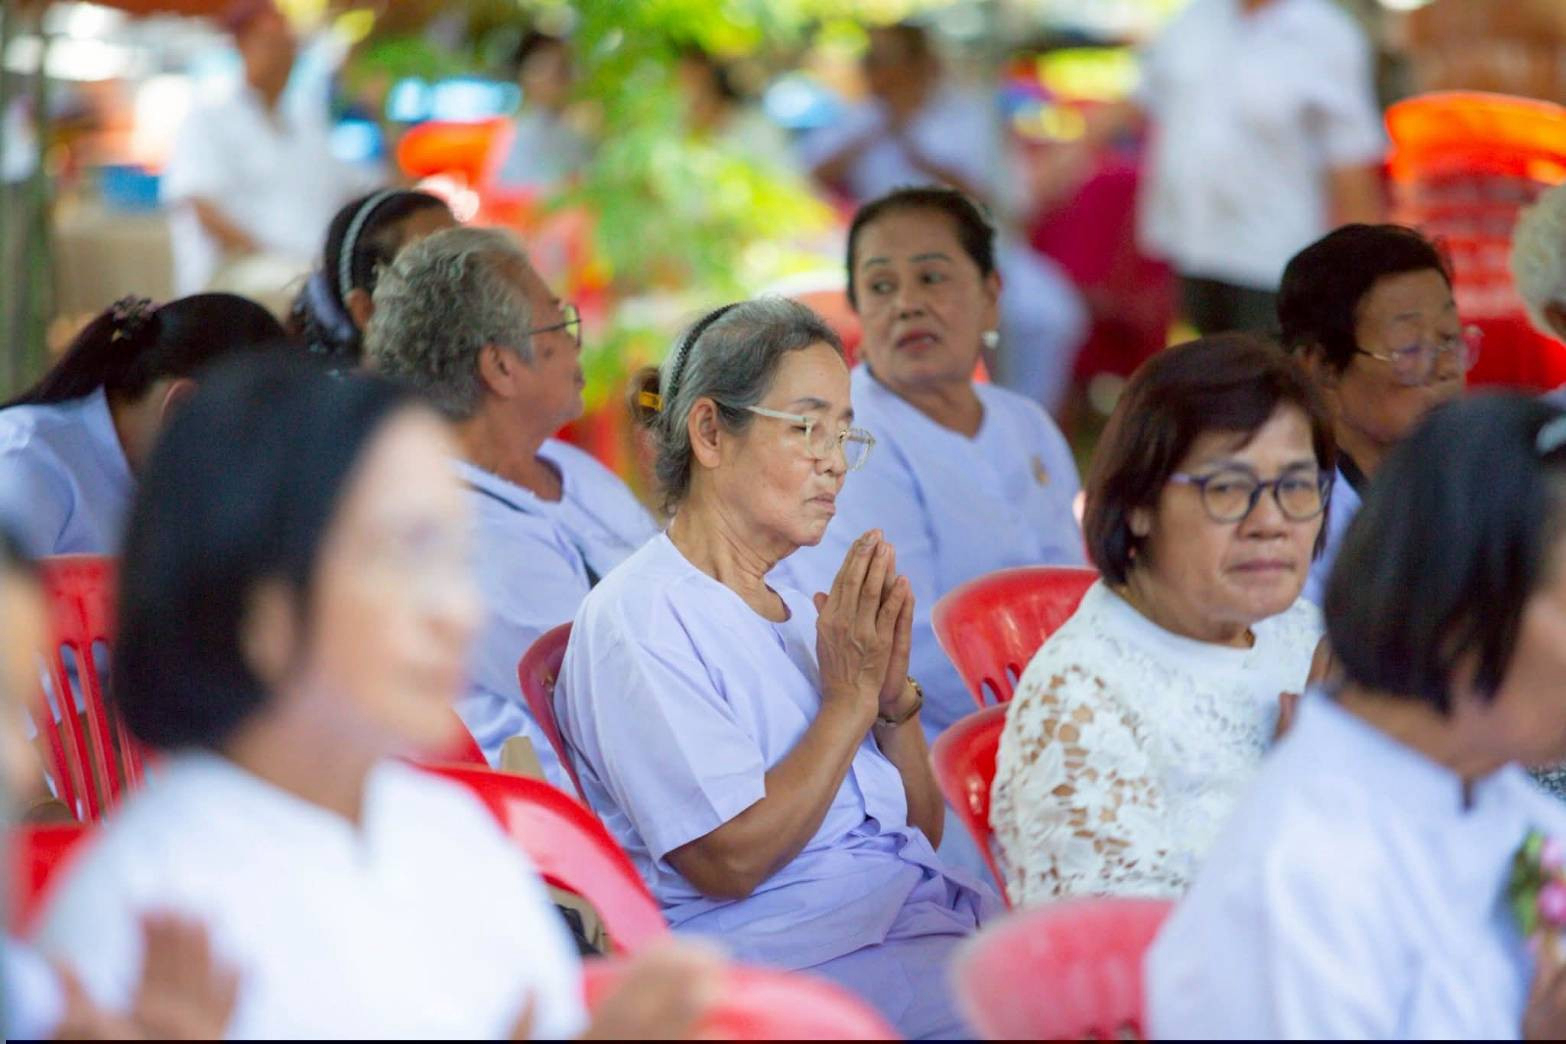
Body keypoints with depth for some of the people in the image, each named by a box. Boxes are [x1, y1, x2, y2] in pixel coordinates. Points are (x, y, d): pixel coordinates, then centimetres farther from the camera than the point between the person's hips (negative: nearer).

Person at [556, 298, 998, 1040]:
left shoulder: (795, 610, 20)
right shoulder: (636, 617, -6)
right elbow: (732, 861, -14)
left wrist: (895, 694, 1)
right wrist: (850, 697, -9)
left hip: (920, 918, 8)